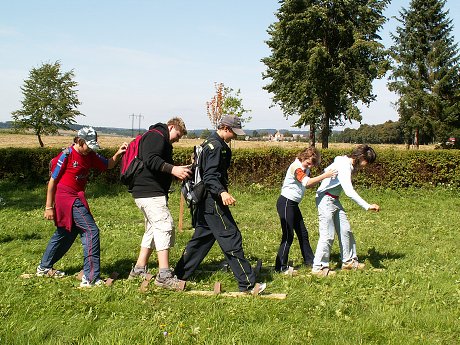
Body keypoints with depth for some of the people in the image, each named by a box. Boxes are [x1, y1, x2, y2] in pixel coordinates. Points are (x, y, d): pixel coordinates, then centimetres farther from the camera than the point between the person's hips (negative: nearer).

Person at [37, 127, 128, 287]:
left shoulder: (89, 155, 7)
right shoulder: (67, 155, -14)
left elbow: (108, 165, 14)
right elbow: (52, 181, -11)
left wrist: (118, 154, -7)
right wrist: (49, 207, -11)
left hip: (76, 199, 9)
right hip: (67, 198, -9)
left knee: (65, 234, 22)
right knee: (91, 231, -14)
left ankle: (44, 267, 40)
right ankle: (90, 278, -15)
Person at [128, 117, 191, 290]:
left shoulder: (161, 140, 25)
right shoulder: (156, 136, -9)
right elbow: (150, 160, -25)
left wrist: (179, 171, 19)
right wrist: (173, 169, -30)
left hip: (152, 193, 12)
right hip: (149, 192, -12)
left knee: (153, 229, 16)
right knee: (165, 226, -15)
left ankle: (139, 269, 22)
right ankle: (164, 275, -19)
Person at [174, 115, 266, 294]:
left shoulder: (210, 143, 17)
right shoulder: (216, 146, -15)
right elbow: (210, 176, -25)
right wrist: (222, 192, -39)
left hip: (205, 201, 11)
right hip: (213, 201, -11)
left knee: (201, 237, 16)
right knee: (232, 238, -8)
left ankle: (179, 275, 20)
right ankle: (247, 283, -5)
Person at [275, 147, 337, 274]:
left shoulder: (305, 168, 10)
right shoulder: (296, 167, -19)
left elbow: (308, 185, 11)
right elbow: (307, 182, -33)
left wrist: (320, 179, -4)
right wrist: (324, 176, -37)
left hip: (293, 204, 10)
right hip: (285, 202, -10)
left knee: (303, 233, 17)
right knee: (288, 235, -8)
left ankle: (309, 260, 30)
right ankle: (281, 267, -2)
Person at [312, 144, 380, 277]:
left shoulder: (350, 165, 7)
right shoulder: (344, 167, -24)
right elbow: (349, 191, -32)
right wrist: (367, 206, -33)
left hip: (335, 200, 10)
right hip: (325, 200, -10)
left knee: (345, 230, 12)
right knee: (328, 235, -8)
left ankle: (349, 261, 24)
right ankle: (318, 267, 1)